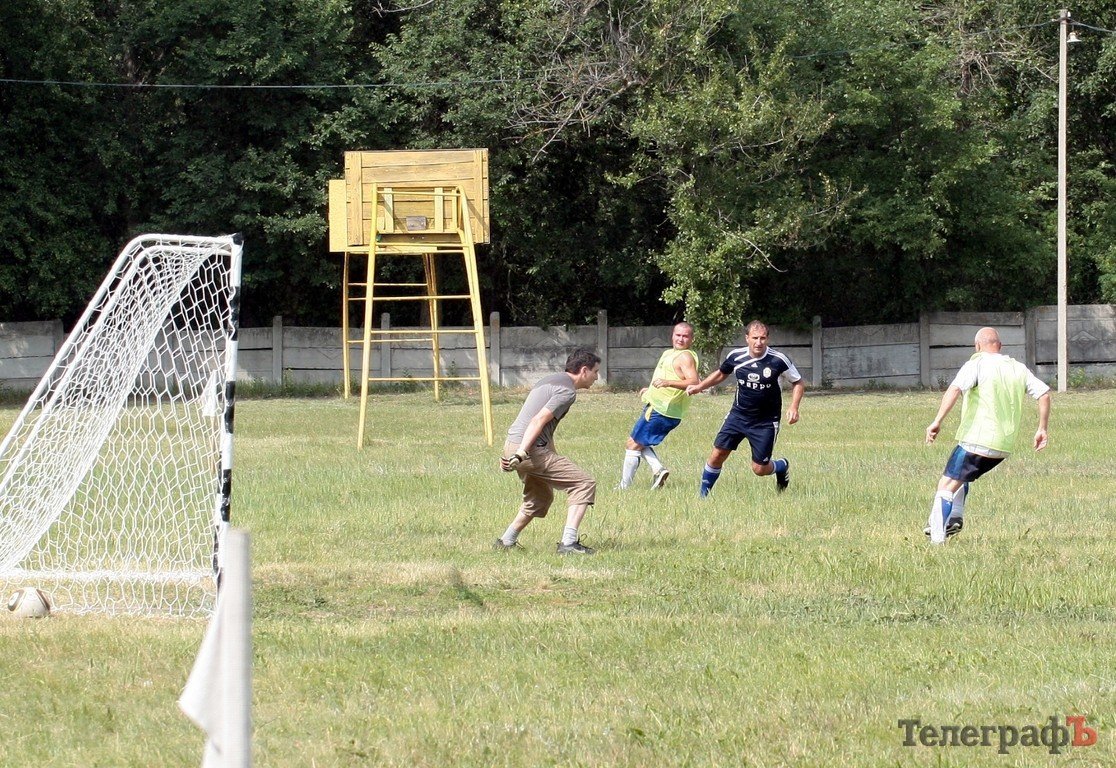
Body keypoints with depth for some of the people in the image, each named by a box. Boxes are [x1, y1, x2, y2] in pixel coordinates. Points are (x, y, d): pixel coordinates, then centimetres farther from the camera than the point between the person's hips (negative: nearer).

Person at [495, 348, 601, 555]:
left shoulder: (550, 380, 21)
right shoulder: (567, 390, -10)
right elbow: (539, 420, -20)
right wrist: (521, 453, -26)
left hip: (512, 445, 10)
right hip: (531, 450, -10)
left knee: (540, 498, 30)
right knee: (584, 484, -8)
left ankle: (506, 542, 31)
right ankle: (568, 542, -18)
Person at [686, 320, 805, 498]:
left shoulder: (779, 360, -15)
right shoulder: (736, 357, -7)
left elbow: (798, 383, -2)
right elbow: (721, 374, 15)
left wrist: (794, 407, -16)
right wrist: (699, 386, 5)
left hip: (766, 422, -3)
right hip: (738, 415, 3)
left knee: (760, 469, -1)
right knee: (717, 455, -6)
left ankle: (782, 466, 34)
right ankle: (703, 495, 12)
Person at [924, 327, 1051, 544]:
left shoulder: (977, 364, -4)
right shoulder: (1018, 369, 14)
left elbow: (954, 389, -20)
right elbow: (1044, 394, 11)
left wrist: (937, 421, -25)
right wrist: (1042, 429, 16)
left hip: (976, 442, -7)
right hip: (1005, 447, 7)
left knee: (946, 485, -2)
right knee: (960, 478, 29)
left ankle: (937, 536, -11)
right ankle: (955, 517, 14)